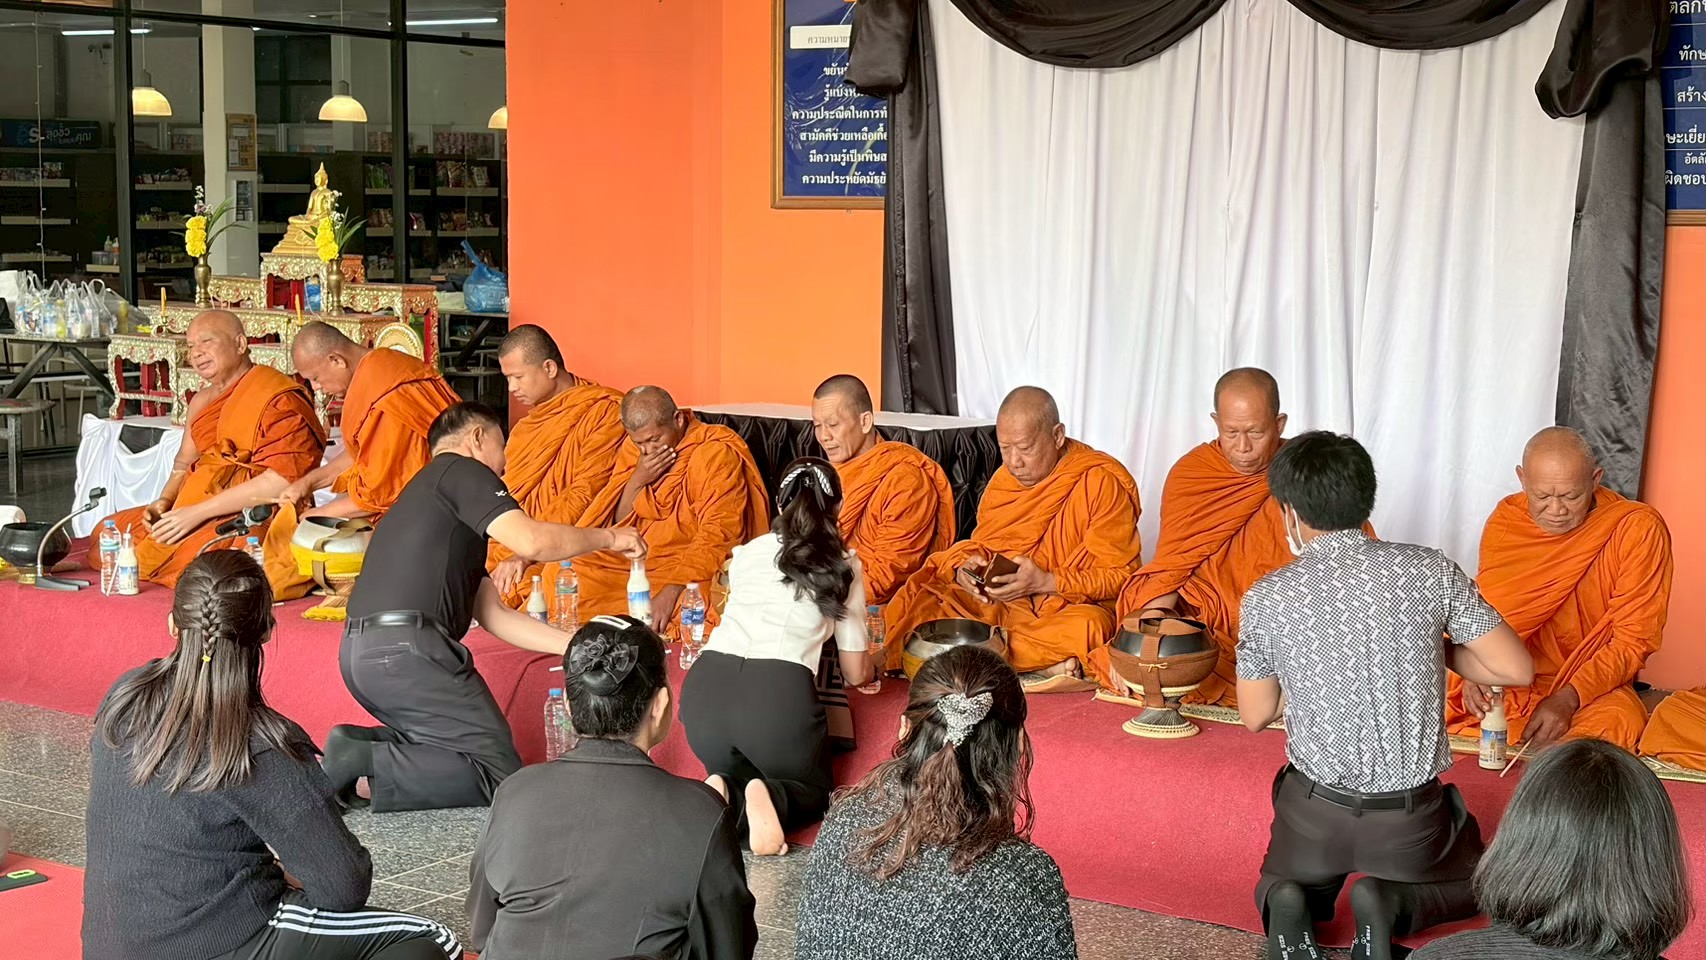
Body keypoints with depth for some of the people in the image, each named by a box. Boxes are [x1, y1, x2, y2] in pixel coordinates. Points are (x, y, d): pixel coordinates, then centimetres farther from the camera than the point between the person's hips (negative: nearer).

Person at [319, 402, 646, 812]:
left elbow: (495, 615, 25)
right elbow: (531, 540, -13)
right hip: (406, 648, -9)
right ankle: (368, 766, -15)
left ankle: (359, 747, 4)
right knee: (500, 774, -5)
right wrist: (608, 538, 3)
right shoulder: (462, 470, 3)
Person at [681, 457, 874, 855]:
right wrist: (871, 666, 44)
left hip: (706, 685, 3)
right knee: (816, 792, 21)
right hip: (779, 692, -3)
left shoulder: (749, 552, 22)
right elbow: (856, 673, 19)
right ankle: (771, 799, -13)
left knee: (732, 771, 29)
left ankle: (723, 794, -6)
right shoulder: (844, 568, 14)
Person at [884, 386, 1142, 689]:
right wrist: (967, 567, -6)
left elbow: (1119, 575, -12)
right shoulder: (1004, 478, 10)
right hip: (997, 603, 5)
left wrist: (1046, 582, -24)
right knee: (916, 599, -15)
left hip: (1072, 605, -5)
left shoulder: (1102, 483, -9)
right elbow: (982, 544, 19)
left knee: (1087, 628, -40)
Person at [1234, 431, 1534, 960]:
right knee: (1472, 884, 30)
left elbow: (1255, 716, 4)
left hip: (1315, 809, 1)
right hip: (1411, 816, 0)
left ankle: (1295, 907, -4)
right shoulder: (1430, 570, -9)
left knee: (1279, 885, 32)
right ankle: (1393, 905, -2)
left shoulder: (1265, 598, -9)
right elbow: (1516, 669, -5)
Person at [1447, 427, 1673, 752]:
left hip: (1595, 688, -4)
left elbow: (1633, 641, -9)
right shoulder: (1506, 519, 0)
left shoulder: (1639, 530, -11)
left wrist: (1569, 698, -23)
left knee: (1616, 722, -38)